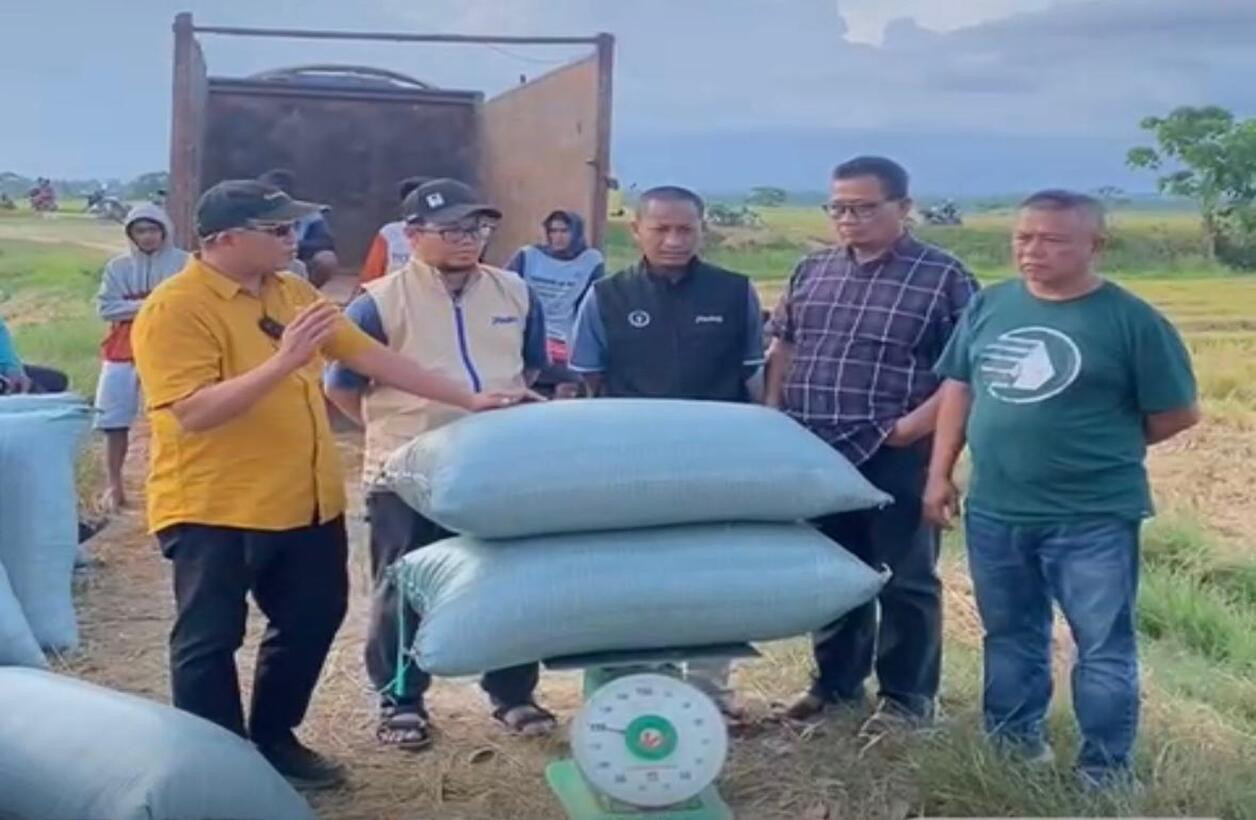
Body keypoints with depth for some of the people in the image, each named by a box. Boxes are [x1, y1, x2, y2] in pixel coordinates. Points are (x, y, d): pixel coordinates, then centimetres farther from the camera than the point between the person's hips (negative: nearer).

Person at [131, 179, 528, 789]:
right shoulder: (176, 309, -16)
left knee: (311, 622, 16)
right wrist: (282, 362, -33)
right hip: (215, 509, -8)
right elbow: (191, 414, -25)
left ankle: (273, 739, 34)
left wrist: (469, 400, 7)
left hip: (306, 501, 8)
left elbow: (369, 355, 9)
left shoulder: (292, 293, 7)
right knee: (210, 641, 5)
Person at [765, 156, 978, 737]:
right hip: (815, 454, 5)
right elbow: (783, 346, 20)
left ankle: (907, 698, 16)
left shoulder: (942, 276, -5)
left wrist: (919, 422, -17)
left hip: (895, 457, -5)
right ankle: (837, 681, 29)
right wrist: (773, 416, 9)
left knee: (905, 580, 4)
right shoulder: (812, 271, 12)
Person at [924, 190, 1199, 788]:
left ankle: (1105, 773, 19)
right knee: (1009, 637, 19)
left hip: (1093, 518, -4)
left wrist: (1107, 449, 4)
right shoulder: (989, 306, 4)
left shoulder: (1130, 319, -10)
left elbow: (1177, 413, -3)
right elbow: (958, 387, 11)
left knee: (1103, 648, 5)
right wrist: (940, 473, 6)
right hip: (994, 512, 5)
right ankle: (1010, 747, 35)